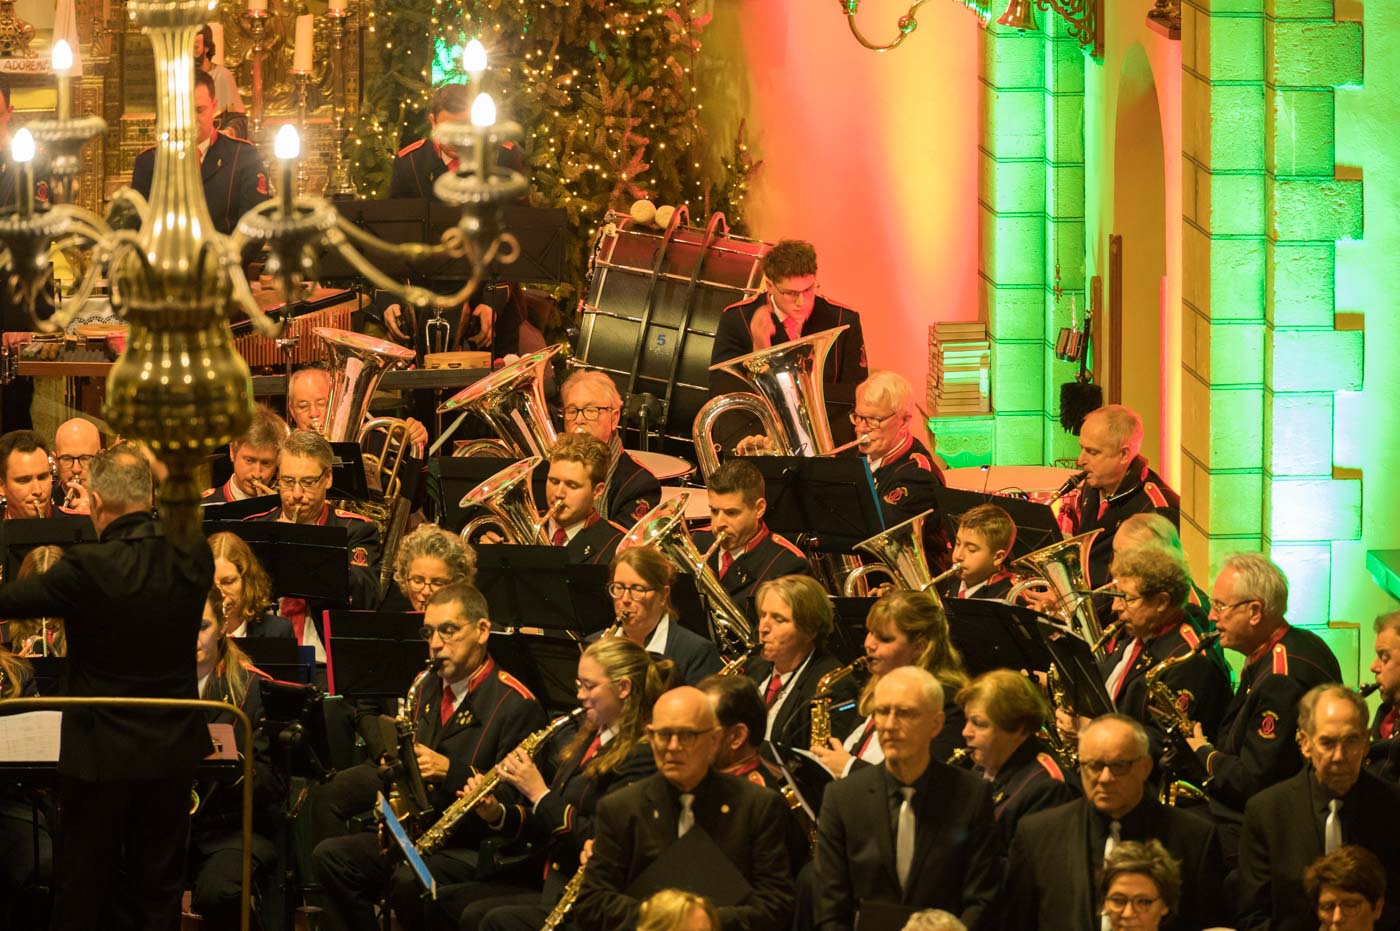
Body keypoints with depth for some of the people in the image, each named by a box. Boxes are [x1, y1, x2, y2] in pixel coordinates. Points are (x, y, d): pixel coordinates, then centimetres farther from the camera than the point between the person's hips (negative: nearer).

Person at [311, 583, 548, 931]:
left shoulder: (516, 704, -9)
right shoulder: (429, 687, 15)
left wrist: (448, 770, -24)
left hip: (474, 848, -8)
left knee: (409, 881, -34)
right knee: (330, 856, -10)